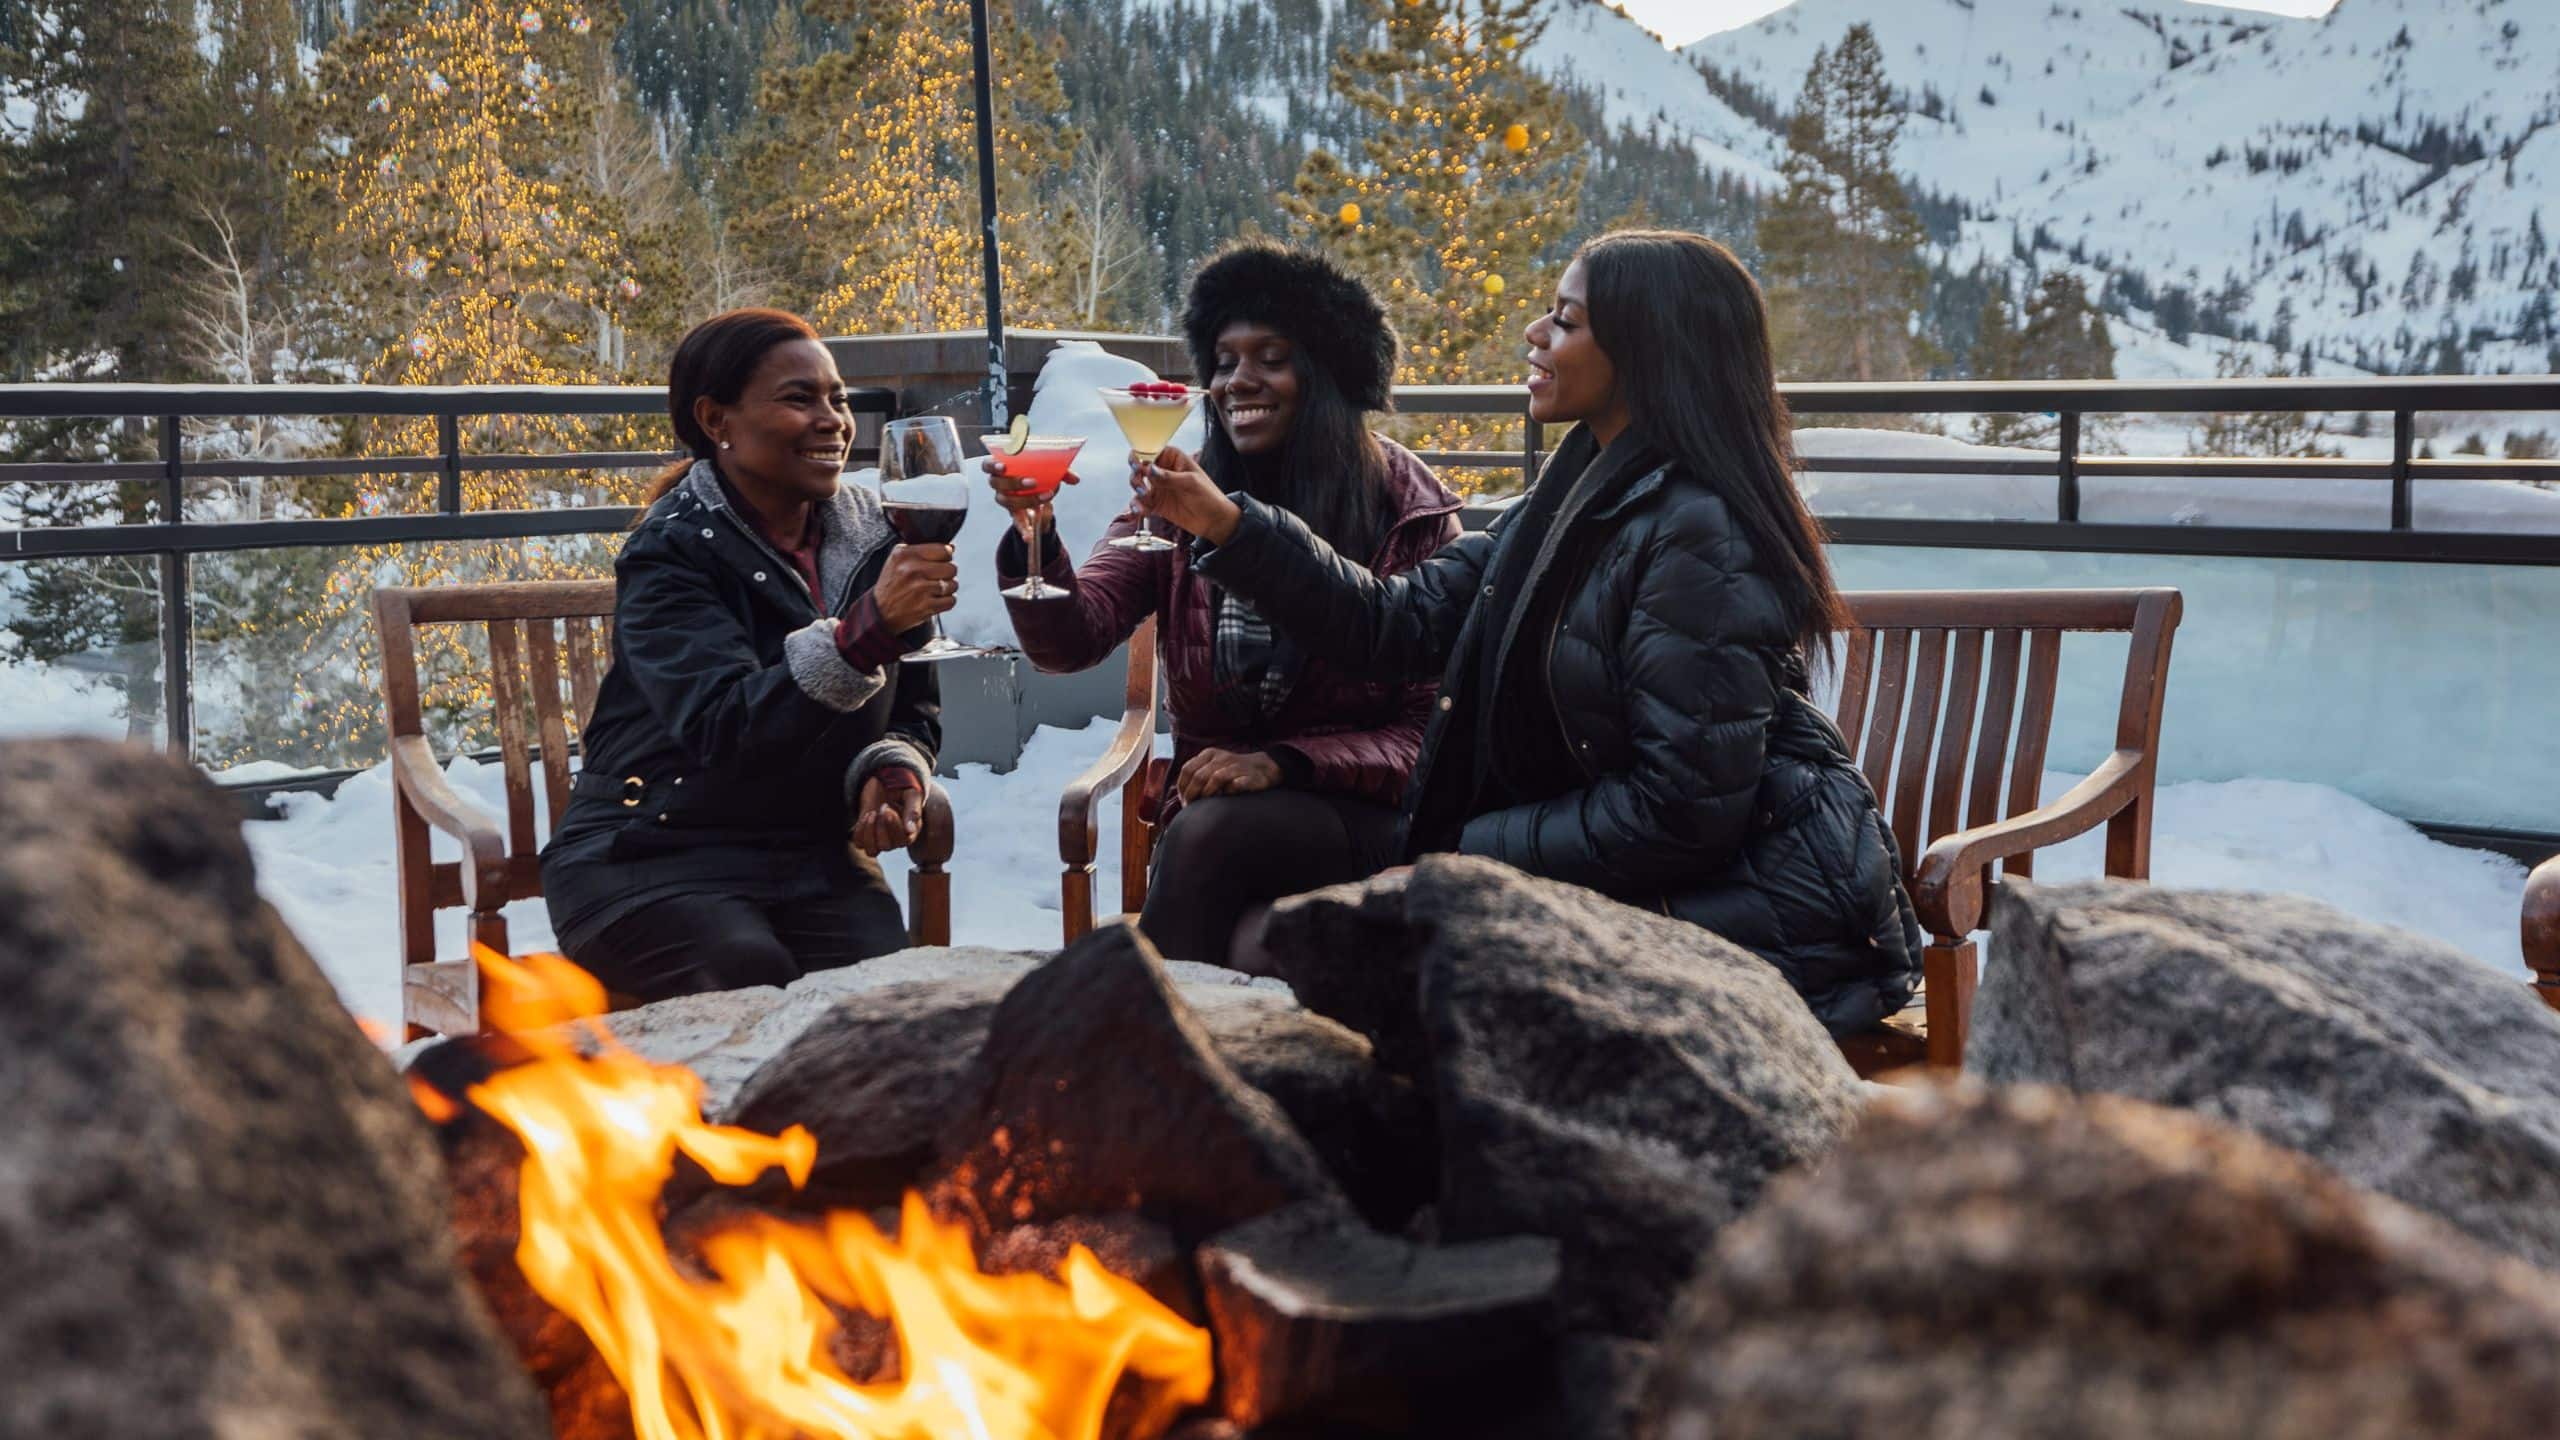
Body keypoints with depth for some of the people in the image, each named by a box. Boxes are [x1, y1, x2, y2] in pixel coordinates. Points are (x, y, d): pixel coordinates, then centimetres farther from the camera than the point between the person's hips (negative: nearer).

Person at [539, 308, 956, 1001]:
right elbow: (728, 730, -28)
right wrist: (869, 625, -39)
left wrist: (896, 768, -9)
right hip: (653, 859, -4)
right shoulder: (670, 554, -12)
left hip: (812, 855, 4)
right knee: (757, 989, -31)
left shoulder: (873, 539, 5)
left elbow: (916, 706, 15)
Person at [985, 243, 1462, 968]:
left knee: (1210, 835, -30)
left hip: (1363, 821, -2)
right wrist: (1034, 534, -31)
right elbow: (1072, 639, -11)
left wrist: (1281, 763, -20)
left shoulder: (1409, 515, -4)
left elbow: (1430, 730, -6)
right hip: (1211, 811, 2)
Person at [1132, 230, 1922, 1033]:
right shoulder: (1577, 502, 6)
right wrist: (1228, 527, 3)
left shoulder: (1697, 535, -22)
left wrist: (1479, 849, -14)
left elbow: (1683, 809, -24)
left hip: (1756, 905, -8)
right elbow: (1402, 621, 8)